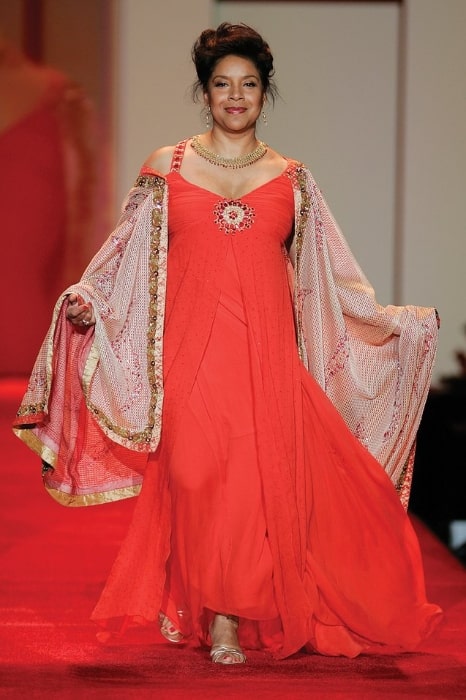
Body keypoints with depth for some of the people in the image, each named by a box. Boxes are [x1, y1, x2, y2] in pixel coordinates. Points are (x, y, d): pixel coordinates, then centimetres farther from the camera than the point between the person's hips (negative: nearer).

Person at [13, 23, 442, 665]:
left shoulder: (291, 179, 11)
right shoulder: (167, 168, 9)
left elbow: (327, 276, 15)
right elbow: (126, 258, 9)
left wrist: (390, 323, 10)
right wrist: (84, 300, -6)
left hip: (266, 354, 1)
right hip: (192, 352, -1)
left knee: (260, 478, -5)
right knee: (195, 477, -7)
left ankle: (232, 620, 3)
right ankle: (207, 616, 6)